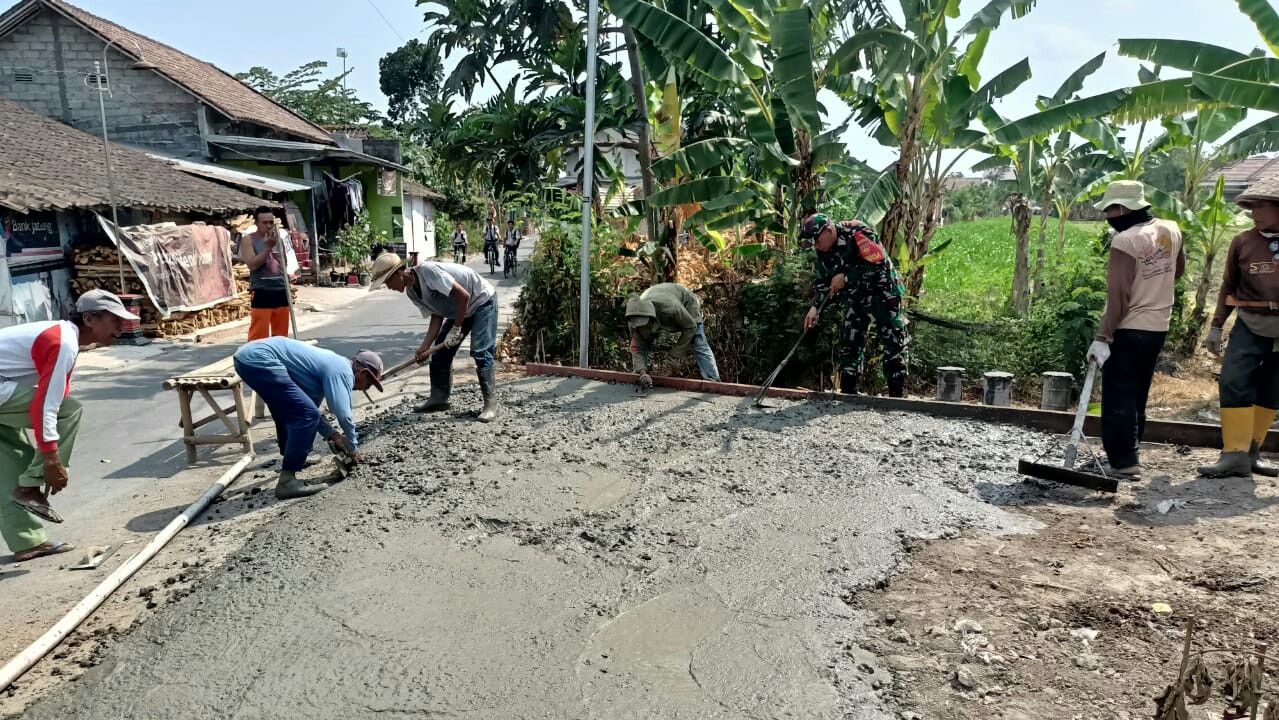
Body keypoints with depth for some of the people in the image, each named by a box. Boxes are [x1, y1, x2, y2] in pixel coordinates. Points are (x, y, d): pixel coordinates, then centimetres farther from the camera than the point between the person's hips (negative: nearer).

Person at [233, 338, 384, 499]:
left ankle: (291, 458, 47)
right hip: (259, 360, -11)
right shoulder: (342, 371, -7)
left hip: (247, 356, 11)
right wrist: (353, 449, 0)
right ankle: (286, 481, -11)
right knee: (306, 415, -14)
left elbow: (309, 405, 29)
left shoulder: (331, 364, 22)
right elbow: (344, 415, -17)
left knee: (289, 410, 29)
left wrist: (332, 435, 20)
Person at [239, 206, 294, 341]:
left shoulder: (279, 238, 13)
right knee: (258, 335, -7)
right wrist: (268, 247, -14)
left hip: (281, 291, 5)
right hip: (261, 292, -5)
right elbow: (252, 264, -13)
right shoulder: (248, 240, -1)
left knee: (280, 335, 12)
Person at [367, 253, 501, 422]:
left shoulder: (428, 271, -30)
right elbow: (436, 317, 0)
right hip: (459, 310, 9)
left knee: (480, 352, -18)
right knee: (440, 352, 7)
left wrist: (456, 329, -24)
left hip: (482, 301, -9)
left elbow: (463, 295, -31)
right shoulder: (411, 292, -2)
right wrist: (425, 346, -12)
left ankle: (491, 404, -13)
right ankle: (438, 398, 18)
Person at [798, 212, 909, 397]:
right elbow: (822, 282, 5)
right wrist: (815, 307, -10)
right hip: (855, 298, 6)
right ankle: (848, 394, 9)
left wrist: (846, 277, -25)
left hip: (882, 293, -6)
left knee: (894, 343, -4)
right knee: (851, 345, 3)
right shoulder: (823, 252, 0)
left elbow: (878, 264, -27)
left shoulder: (859, 233, -22)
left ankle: (897, 395, 2)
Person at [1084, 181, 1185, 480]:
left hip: (1129, 330, -8)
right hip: (1159, 326, 8)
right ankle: (1128, 450, 29)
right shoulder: (1172, 230, 5)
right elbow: (1177, 271, 21)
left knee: (1118, 395, -2)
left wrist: (1103, 338, -20)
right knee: (1137, 394, 19)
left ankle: (1125, 461, -2)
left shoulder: (1125, 241, -19)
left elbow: (1118, 297, -21)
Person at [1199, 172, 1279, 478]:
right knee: (1234, 382, -13)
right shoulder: (1243, 242, 2)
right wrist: (1216, 326, 7)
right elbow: (1229, 287, 9)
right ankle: (1235, 455, -9)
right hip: (1251, 325, 0)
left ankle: (1250, 453, 18)